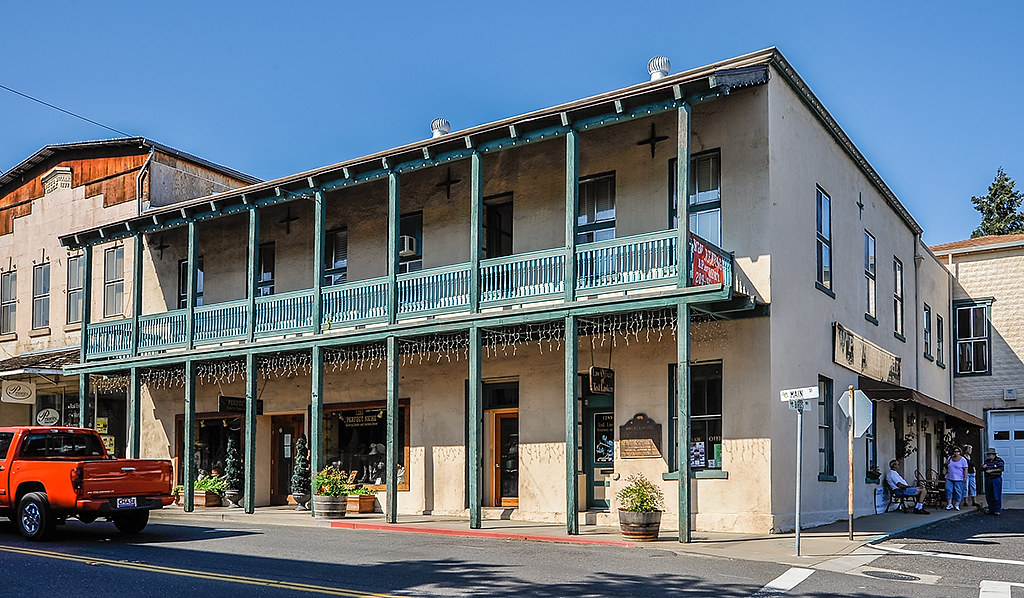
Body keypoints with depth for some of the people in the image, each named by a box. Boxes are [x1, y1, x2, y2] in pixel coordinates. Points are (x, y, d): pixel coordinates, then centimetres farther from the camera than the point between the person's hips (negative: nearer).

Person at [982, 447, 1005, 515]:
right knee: (988, 496, 7)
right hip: (988, 480, 6)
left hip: (996, 480, -6)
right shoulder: (987, 461, 14)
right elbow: (982, 469, 19)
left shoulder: (999, 460, -4)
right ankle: (991, 509, 17)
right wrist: (983, 467, -4)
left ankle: (998, 510, 2)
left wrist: (991, 470, -15)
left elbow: (1001, 468, -13)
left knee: (996, 496, -5)